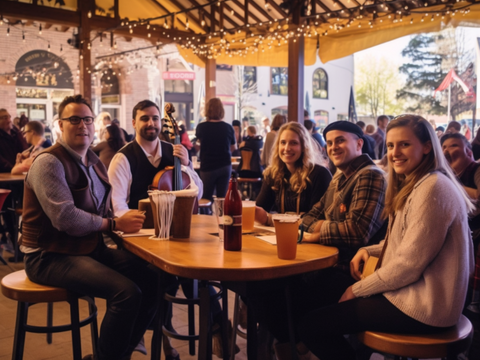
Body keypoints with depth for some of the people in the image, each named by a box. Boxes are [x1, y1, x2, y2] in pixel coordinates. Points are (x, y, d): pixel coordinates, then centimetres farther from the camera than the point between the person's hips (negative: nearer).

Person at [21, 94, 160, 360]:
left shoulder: (94, 162, 13)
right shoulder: (49, 162, -13)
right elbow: (66, 219, -22)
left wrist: (123, 220, -4)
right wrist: (115, 224, -14)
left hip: (91, 248, 8)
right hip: (51, 256, -8)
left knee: (152, 281, -5)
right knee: (127, 292, -27)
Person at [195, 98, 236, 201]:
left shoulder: (201, 127, -9)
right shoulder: (228, 128, -6)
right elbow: (234, 148, 10)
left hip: (208, 167, -1)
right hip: (225, 166, 2)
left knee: (207, 198, 9)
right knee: (222, 197, 7)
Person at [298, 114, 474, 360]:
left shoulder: (433, 188, -20)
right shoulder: (416, 183, 14)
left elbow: (408, 266, -22)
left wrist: (358, 289, -10)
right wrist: (369, 250, 3)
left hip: (423, 310, -10)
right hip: (416, 291, 10)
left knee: (311, 326, -11)